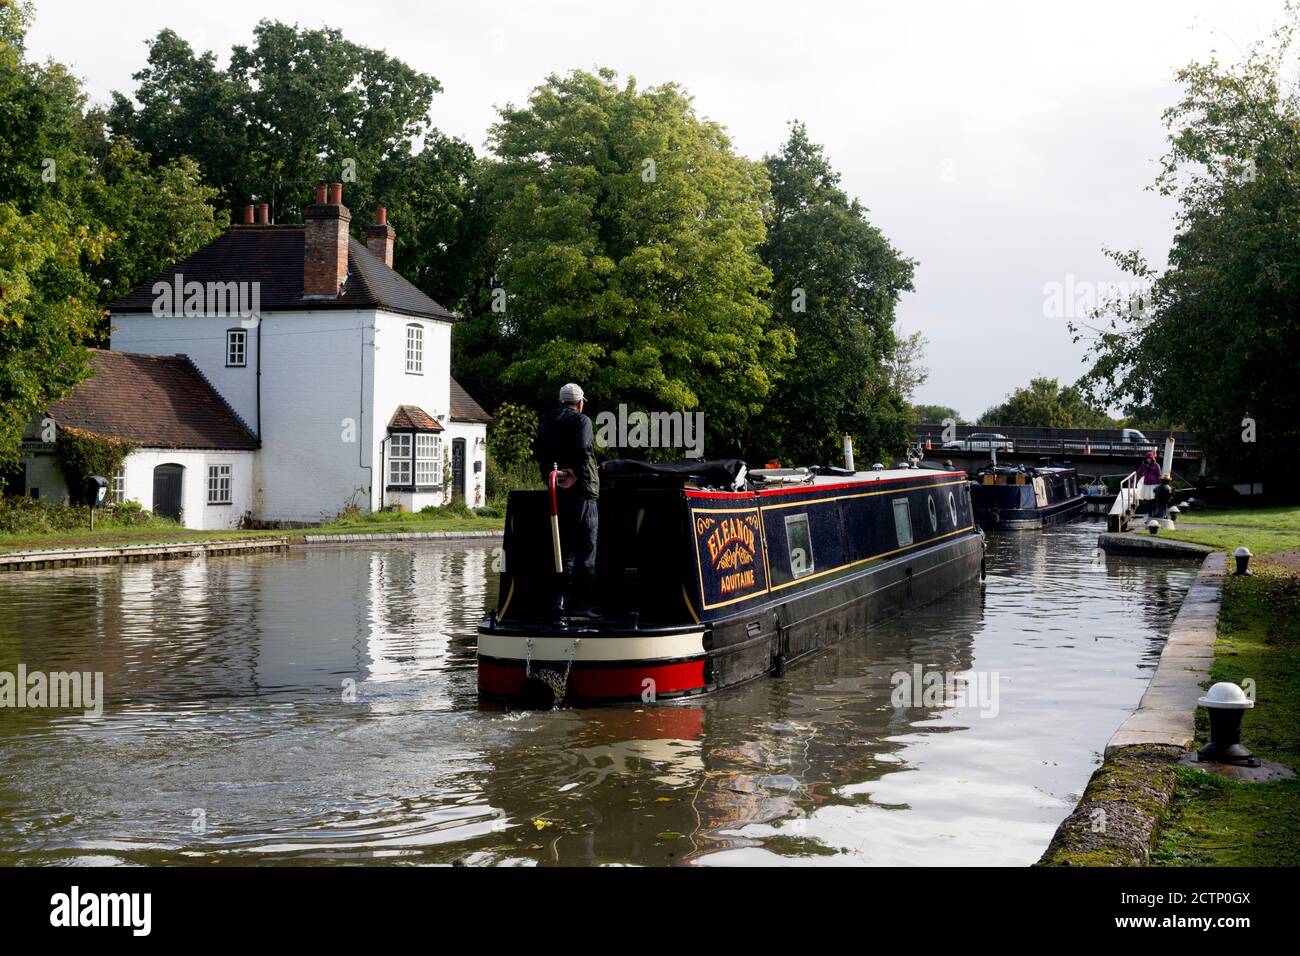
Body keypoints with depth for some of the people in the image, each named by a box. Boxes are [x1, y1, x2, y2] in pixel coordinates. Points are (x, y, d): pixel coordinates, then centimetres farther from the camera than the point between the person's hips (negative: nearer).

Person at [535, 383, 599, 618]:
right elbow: (582, 450, -19)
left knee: (563, 548, 13)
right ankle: (580, 602, -8)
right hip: (581, 491, -6)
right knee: (585, 548, -4)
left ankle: (559, 599, 11)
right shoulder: (582, 421, -3)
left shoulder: (547, 423, 16)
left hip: (556, 492, 6)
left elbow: (539, 451, 4)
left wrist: (552, 473, -4)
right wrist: (576, 475, -13)